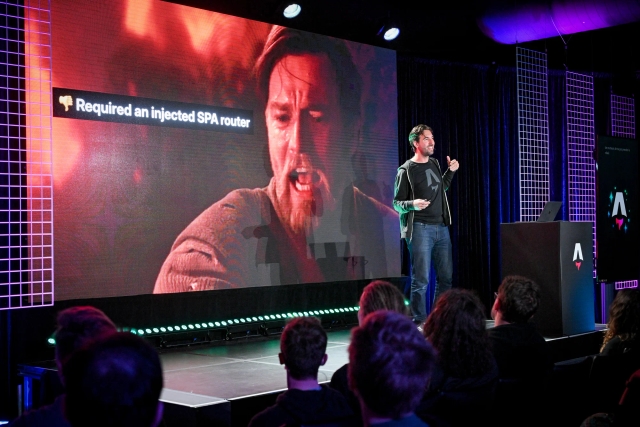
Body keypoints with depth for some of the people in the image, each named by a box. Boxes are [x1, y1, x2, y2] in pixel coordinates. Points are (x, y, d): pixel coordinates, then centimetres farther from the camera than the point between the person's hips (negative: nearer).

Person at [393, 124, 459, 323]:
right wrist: (412, 204, -25)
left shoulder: (434, 163, 13)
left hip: (442, 227, 7)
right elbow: (397, 203, -5)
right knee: (421, 280, -7)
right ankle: (420, 321, 0)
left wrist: (450, 171, 15)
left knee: (446, 277, 8)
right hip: (420, 229, -6)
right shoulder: (406, 170, -6)